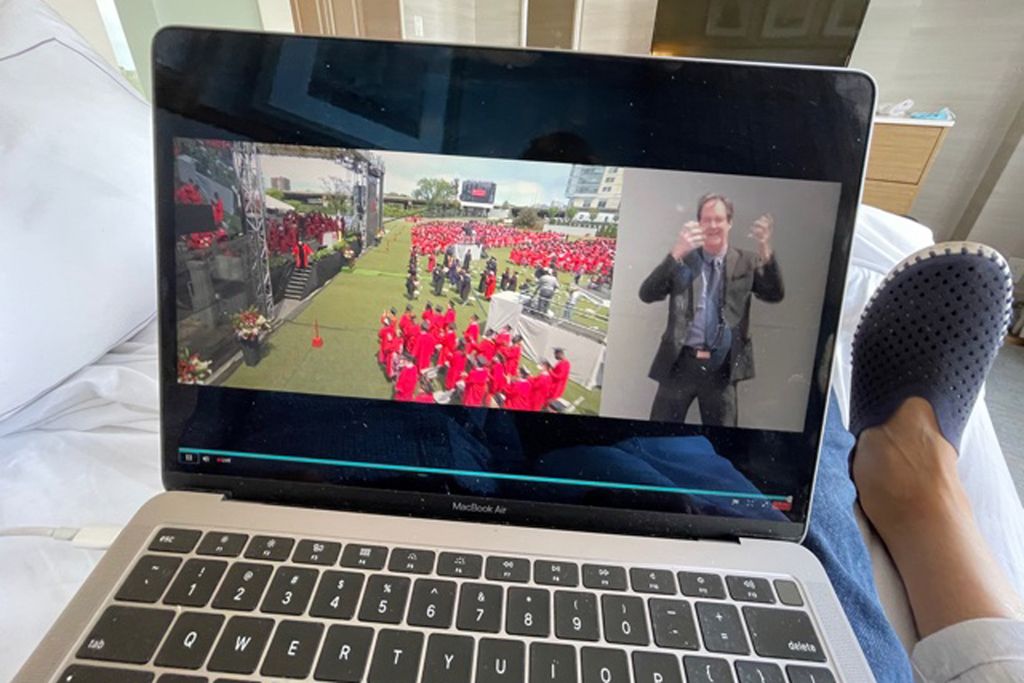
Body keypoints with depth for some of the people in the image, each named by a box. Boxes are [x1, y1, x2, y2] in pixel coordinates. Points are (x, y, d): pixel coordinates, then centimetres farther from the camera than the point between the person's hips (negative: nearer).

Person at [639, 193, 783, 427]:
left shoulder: (746, 261, 7)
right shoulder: (682, 258, 4)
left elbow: (775, 295, -5)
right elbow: (647, 295, -8)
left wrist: (765, 249, -19)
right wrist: (675, 254, -21)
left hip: (721, 368, 1)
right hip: (680, 363, -1)